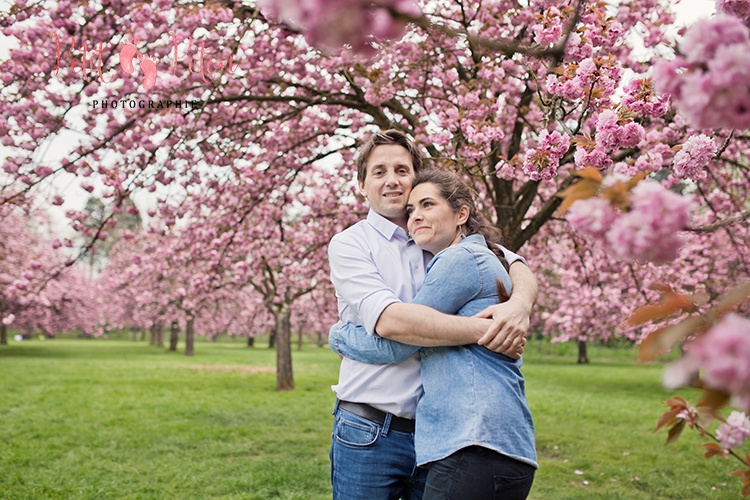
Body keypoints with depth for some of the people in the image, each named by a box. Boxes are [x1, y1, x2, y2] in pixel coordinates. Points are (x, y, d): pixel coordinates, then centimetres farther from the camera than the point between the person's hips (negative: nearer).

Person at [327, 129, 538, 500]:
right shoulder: (350, 244, -3)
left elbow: (518, 269, 5)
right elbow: (388, 320, -18)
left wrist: (520, 304, -20)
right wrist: (485, 331, -22)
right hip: (370, 436, -3)